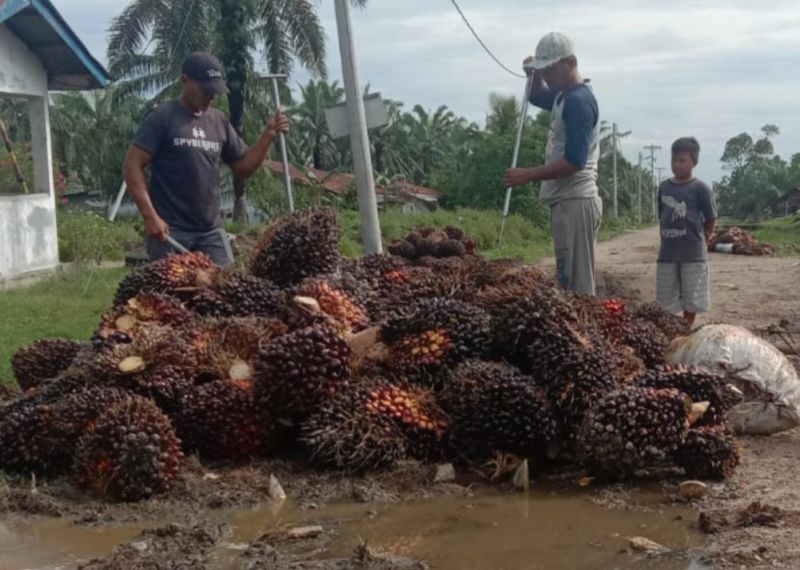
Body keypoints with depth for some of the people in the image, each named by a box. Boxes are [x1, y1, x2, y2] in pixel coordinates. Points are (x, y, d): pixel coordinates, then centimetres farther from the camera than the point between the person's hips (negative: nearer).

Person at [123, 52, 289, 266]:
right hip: (170, 230, -5)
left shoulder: (219, 121, 12)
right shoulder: (162, 119, -6)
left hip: (211, 231, 5)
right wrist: (150, 215, -19)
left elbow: (242, 166, 17)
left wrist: (268, 136, 1)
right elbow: (133, 166, -10)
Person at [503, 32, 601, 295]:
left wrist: (528, 175, -18)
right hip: (565, 201, 10)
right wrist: (535, 74, 16)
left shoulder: (579, 101, -15)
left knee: (577, 285, -11)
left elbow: (574, 161, -22)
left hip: (575, 202, -10)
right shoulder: (563, 96, 15)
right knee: (569, 279, 11)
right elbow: (537, 97, 38)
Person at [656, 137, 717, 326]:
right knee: (665, 299, 7)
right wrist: (671, 238, 9)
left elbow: (711, 219, -2)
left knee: (691, 298, 5)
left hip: (693, 253, -4)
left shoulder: (700, 189, -9)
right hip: (667, 252, 4)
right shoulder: (664, 187, 5)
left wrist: (699, 239, 5)